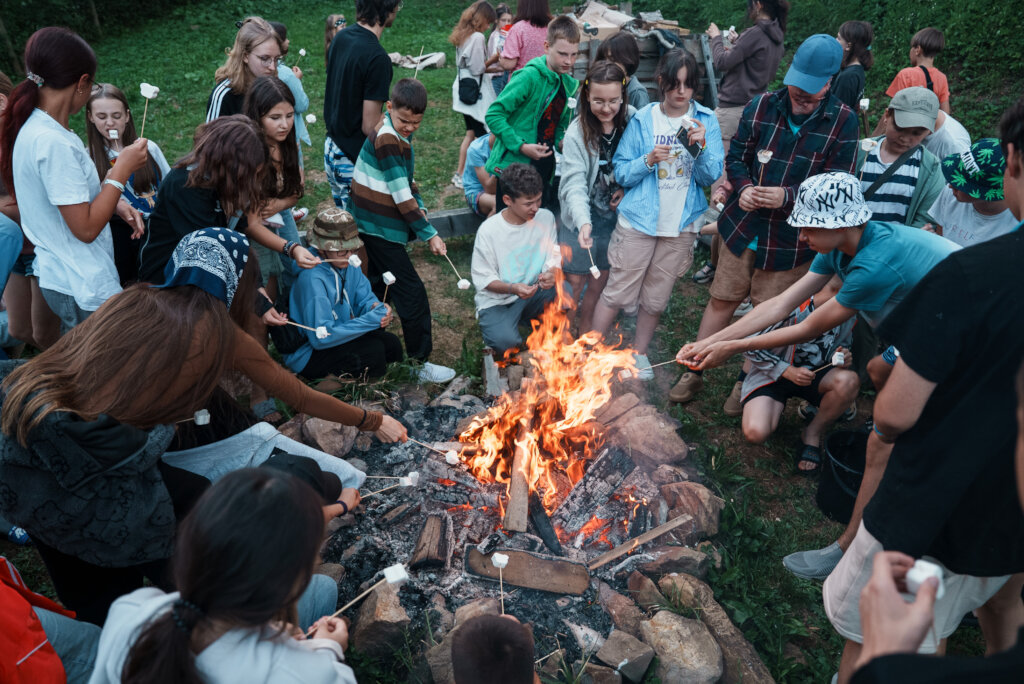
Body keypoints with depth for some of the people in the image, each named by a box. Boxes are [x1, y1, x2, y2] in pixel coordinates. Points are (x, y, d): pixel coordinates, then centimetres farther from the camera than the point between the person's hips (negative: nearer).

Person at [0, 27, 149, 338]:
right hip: (84, 290, -10)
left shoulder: (34, 128, 5)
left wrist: (116, 204, 1)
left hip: (60, 277, 10)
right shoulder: (53, 142, -25)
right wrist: (122, 170, -16)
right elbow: (86, 228, -23)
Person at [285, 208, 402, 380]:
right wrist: (371, 320, -31)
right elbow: (321, 337, -30)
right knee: (373, 350, -24)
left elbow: (365, 298, 4)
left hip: (338, 335, 8)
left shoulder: (348, 266, -3)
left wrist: (375, 307, -23)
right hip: (307, 353, -8)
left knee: (392, 344, -6)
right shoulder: (312, 278, -28)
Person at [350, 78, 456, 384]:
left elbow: (405, 180, 16)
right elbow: (402, 197, -23)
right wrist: (429, 234, -19)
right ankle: (421, 363, 4)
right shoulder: (386, 139, -22)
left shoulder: (400, 134, 8)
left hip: (373, 227, 10)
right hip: (380, 229, -10)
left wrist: (418, 206, -2)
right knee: (413, 294, -5)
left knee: (376, 287, 21)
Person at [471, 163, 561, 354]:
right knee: (506, 342, -31)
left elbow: (554, 258, 1)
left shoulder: (546, 218, -5)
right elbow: (483, 279, -12)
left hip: (534, 293, 4)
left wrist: (552, 273, -24)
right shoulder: (488, 230, -17)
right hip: (497, 299, -4)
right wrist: (512, 288, -31)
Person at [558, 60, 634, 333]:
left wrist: (627, 187, -9)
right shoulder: (577, 132, -18)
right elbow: (574, 183, -26)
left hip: (614, 214, 3)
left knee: (600, 277, 15)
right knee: (574, 280, 2)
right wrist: (584, 222, -40)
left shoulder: (632, 120, -7)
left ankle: (587, 326, 35)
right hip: (582, 219, -3)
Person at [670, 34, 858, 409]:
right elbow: (736, 156, 5)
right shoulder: (763, 106, -2)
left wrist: (787, 196, -24)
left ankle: (747, 381, 32)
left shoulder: (843, 121, -8)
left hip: (791, 238, -2)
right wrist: (743, 187, -16)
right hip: (743, 226, 2)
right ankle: (694, 372, 27)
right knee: (721, 300, 12)